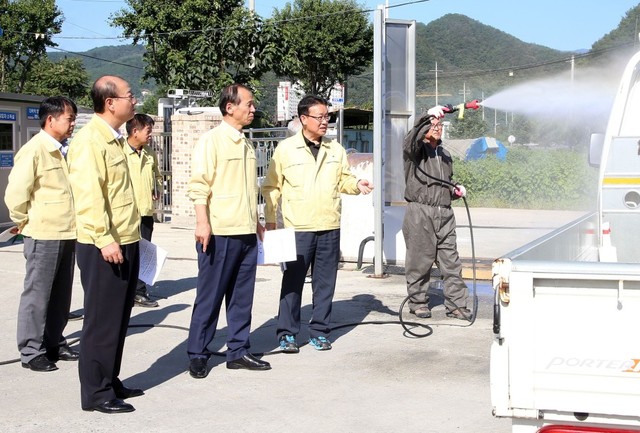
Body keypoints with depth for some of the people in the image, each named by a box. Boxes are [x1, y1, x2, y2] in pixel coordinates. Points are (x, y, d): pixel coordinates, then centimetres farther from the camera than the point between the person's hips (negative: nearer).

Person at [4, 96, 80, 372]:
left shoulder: (62, 151, 11)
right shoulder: (34, 150, -14)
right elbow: (15, 193, -17)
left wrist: (73, 224, 13)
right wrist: (23, 222, -5)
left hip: (67, 234, 8)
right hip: (43, 235, -8)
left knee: (61, 294, 15)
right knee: (37, 294, 1)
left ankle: (54, 343, 27)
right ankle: (31, 352, 9)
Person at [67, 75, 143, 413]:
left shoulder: (114, 139, 15)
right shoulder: (89, 140, -15)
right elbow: (88, 195, -23)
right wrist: (105, 239, -27)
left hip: (125, 242, 9)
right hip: (104, 246, -9)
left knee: (119, 318, 15)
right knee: (102, 320, -2)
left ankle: (110, 381, 25)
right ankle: (96, 393, 6)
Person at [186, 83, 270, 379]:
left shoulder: (246, 144, 16)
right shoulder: (211, 140, -7)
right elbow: (199, 185, -13)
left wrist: (256, 222, 21)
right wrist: (202, 222, -21)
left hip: (246, 233, 7)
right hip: (219, 233, -7)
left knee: (242, 296, 10)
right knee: (209, 296, -1)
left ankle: (238, 351, 18)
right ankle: (197, 355, 8)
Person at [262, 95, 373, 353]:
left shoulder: (335, 150, 10)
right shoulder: (286, 149, -1)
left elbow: (343, 180, 17)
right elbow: (272, 187, 2)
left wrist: (357, 185, -5)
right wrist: (270, 220, 0)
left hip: (329, 228, 4)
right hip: (297, 229, -4)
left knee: (325, 282, 8)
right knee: (293, 281, -1)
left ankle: (319, 331, 19)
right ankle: (287, 333, 10)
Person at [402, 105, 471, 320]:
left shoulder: (445, 155, 24)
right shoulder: (415, 149, 3)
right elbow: (412, 139, -22)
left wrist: (456, 190, 13)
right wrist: (428, 117, -35)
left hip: (445, 214, 6)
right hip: (420, 212, -5)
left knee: (451, 261, 2)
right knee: (419, 260, 0)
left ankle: (456, 304, 5)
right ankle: (418, 302, 13)